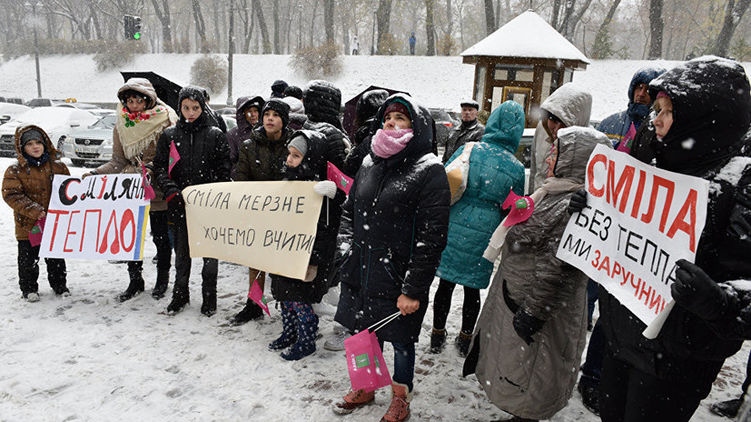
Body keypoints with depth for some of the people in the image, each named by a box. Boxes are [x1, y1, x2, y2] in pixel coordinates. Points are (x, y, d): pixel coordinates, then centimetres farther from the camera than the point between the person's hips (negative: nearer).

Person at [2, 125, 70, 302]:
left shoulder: (58, 166, 2)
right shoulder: (15, 170, -6)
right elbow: (11, 195, -12)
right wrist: (34, 210, -22)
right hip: (27, 224, -2)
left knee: (56, 257, 13)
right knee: (28, 259, 8)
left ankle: (59, 285, 28)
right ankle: (29, 288, 24)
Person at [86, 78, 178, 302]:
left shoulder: (165, 121, -8)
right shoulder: (122, 126, 6)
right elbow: (118, 162, 7)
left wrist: (151, 167, -25)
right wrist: (95, 173, -6)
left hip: (158, 191, -4)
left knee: (160, 237, 8)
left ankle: (162, 279, 27)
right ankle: (135, 281, 23)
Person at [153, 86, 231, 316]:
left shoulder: (215, 135, 1)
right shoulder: (169, 135, 7)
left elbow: (224, 169, 0)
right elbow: (160, 166, 5)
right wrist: (170, 190, -10)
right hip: (180, 204, 2)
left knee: (210, 253, 5)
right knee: (181, 252, 13)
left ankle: (209, 297, 20)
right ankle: (180, 294, 29)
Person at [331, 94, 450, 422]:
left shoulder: (429, 171, -12)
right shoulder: (370, 164, 8)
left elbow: (432, 237, -16)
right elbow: (349, 211, 17)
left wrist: (414, 288, -17)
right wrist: (347, 258, 7)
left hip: (398, 280, -5)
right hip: (360, 274, 6)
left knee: (400, 339, 12)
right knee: (364, 331, 20)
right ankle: (365, 388, 45)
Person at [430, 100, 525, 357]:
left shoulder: (467, 150, -6)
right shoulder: (516, 168, -6)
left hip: (453, 227, 1)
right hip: (482, 236, 0)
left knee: (446, 283, 13)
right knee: (473, 288, 15)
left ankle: (437, 336, 28)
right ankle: (465, 339, 31)